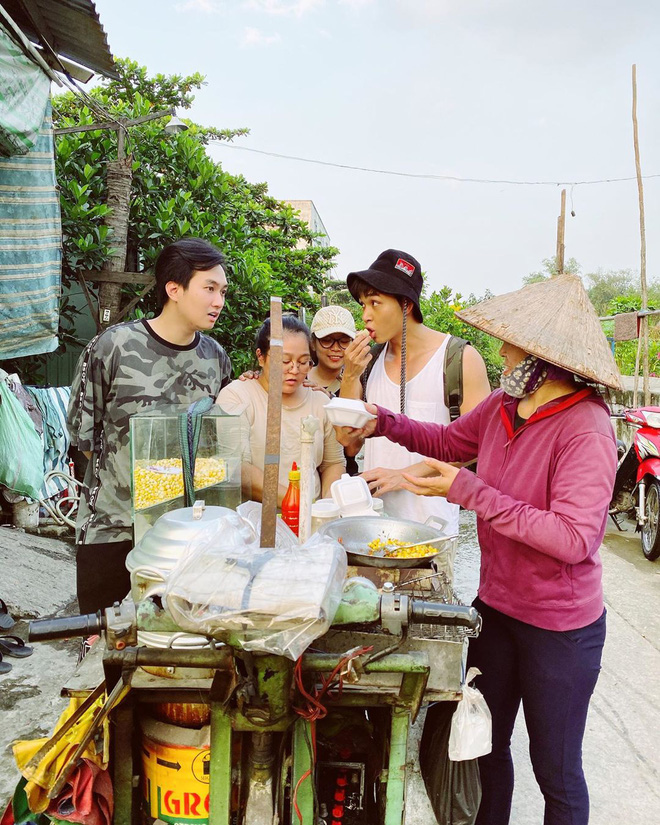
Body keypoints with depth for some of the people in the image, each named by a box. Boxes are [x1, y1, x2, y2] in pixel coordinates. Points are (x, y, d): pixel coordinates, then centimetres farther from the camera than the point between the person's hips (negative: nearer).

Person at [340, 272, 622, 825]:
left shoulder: (585, 429, -25)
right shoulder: (504, 406, -4)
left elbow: (572, 539, -31)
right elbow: (450, 441, 15)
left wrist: (472, 492, -30)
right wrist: (385, 423, 1)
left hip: (559, 627, -7)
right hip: (495, 604, 7)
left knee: (556, 770, 15)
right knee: (485, 746, 24)